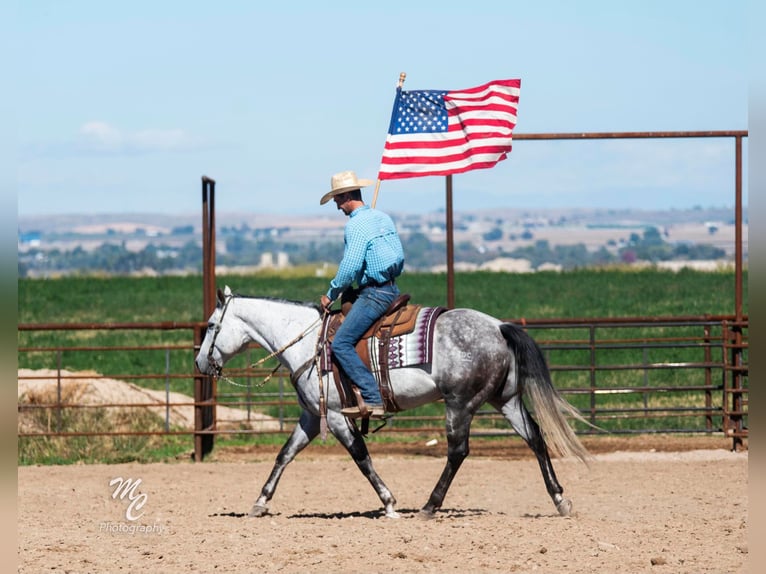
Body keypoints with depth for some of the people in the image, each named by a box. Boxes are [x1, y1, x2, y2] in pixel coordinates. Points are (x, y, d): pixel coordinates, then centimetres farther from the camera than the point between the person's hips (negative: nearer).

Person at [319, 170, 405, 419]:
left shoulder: (356, 225, -14)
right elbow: (400, 258, 19)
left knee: (341, 343, -14)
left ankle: (373, 400, -23)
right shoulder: (383, 218, 14)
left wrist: (331, 294, -6)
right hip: (391, 289, 10)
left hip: (374, 293, -10)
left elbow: (350, 267, -20)